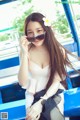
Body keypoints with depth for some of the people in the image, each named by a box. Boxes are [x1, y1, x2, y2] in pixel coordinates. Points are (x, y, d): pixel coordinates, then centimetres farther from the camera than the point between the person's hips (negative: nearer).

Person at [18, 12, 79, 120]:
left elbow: (56, 81, -9)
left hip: (53, 94, 0)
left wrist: (41, 102, -23)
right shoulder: (26, 51, -6)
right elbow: (23, 84, -13)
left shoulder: (58, 50, -8)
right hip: (33, 96, 1)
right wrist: (24, 54, -21)